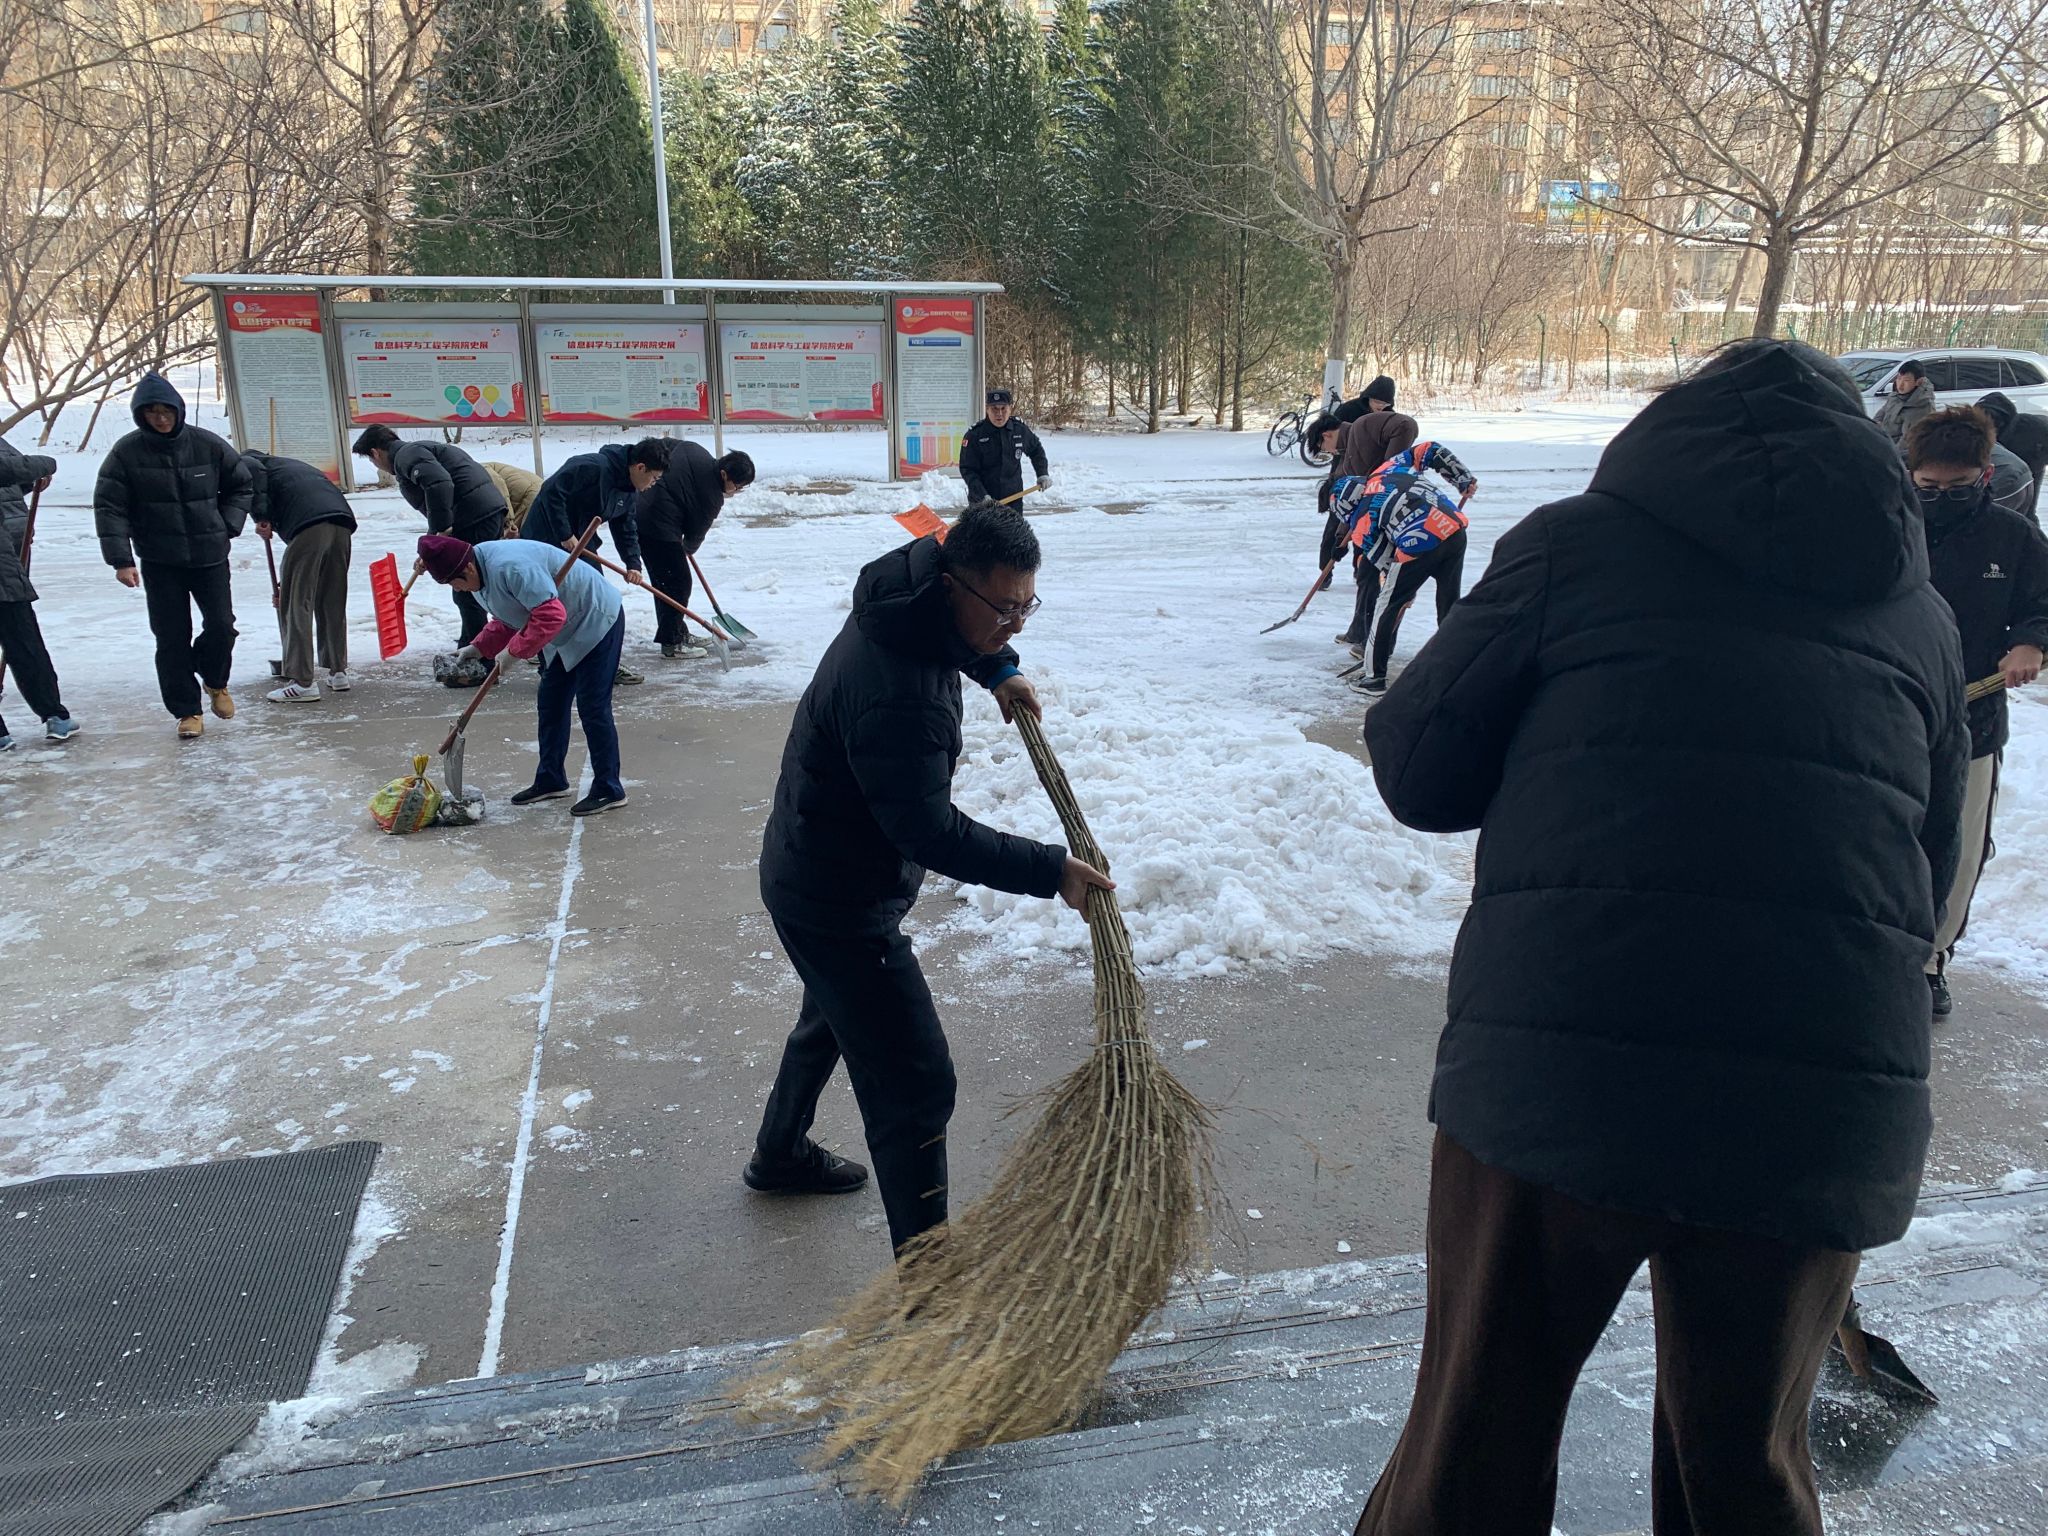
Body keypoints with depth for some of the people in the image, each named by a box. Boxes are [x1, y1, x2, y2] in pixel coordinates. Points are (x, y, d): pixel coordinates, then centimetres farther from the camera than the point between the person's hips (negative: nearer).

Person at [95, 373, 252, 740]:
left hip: (211, 555, 1)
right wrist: (121, 560, -10)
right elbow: (109, 507, -4)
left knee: (221, 625, -2)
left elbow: (240, 484, 13)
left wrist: (227, 526, 2)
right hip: (159, 561, -1)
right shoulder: (127, 452, -6)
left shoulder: (207, 445, -3)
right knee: (171, 637, 1)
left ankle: (215, 681, 29)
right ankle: (186, 711, 11)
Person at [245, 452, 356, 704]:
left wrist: (260, 516, -3)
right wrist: (286, 584, 44)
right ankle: (338, 672, 26)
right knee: (334, 604, 18)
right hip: (342, 523, 7)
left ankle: (302, 683, 0)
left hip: (309, 525, -7)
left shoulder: (245, 463, 21)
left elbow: (250, 469, -7)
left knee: (295, 605, 0)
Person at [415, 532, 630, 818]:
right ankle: (550, 780, 26)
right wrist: (479, 647, -1)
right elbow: (508, 619, 14)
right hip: (566, 634, 11)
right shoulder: (484, 570, 2)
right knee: (550, 705, 14)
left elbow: (551, 614, -36)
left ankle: (609, 791, -1)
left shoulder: (510, 567, -32)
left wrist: (514, 650, -27)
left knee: (593, 709, -9)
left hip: (597, 621, -11)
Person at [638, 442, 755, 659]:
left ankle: (677, 633, 29)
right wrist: (688, 549, 20)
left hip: (641, 515, 10)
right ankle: (671, 643, 3)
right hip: (659, 528, -10)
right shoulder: (712, 496, -16)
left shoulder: (693, 449, 5)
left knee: (664, 581, 19)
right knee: (679, 583, -1)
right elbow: (697, 531, -4)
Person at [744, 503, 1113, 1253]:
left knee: (833, 1015, 32)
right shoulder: (896, 696, -36)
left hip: (816, 872, 11)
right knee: (915, 1085, -7)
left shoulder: (911, 605, -5)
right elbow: (932, 833, -32)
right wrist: (1048, 870, -27)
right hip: (838, 901, -11)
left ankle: (781, 1155, 57)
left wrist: (995, 671, 12)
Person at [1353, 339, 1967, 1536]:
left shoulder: (1580, 539, 3)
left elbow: (1416, 769, 2)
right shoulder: (1920, 608, 15)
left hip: (1556, 1068, -3)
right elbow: (1931, 868, 20)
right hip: (1831, 1110, 4)